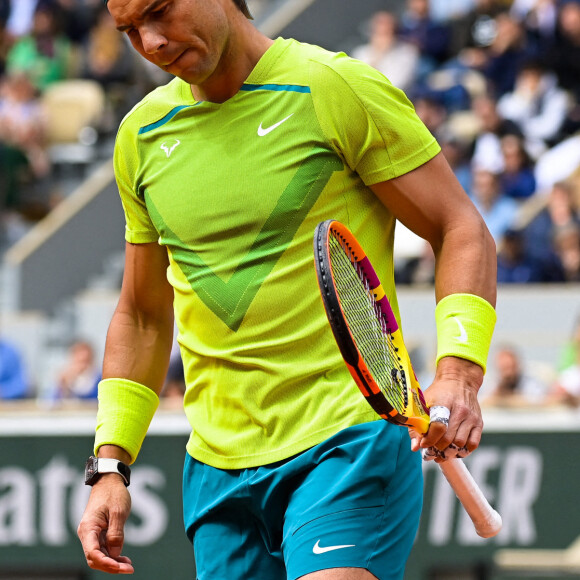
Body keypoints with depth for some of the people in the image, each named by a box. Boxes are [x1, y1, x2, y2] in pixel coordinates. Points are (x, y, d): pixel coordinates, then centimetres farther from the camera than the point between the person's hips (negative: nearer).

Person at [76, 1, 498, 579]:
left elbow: (462, 231, -3)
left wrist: (457, 372, -19)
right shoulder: (140, 136, 11)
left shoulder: (340, 89, -5)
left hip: (349, 442, -5)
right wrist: (110, 466, 13)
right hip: (217, 471, 6)